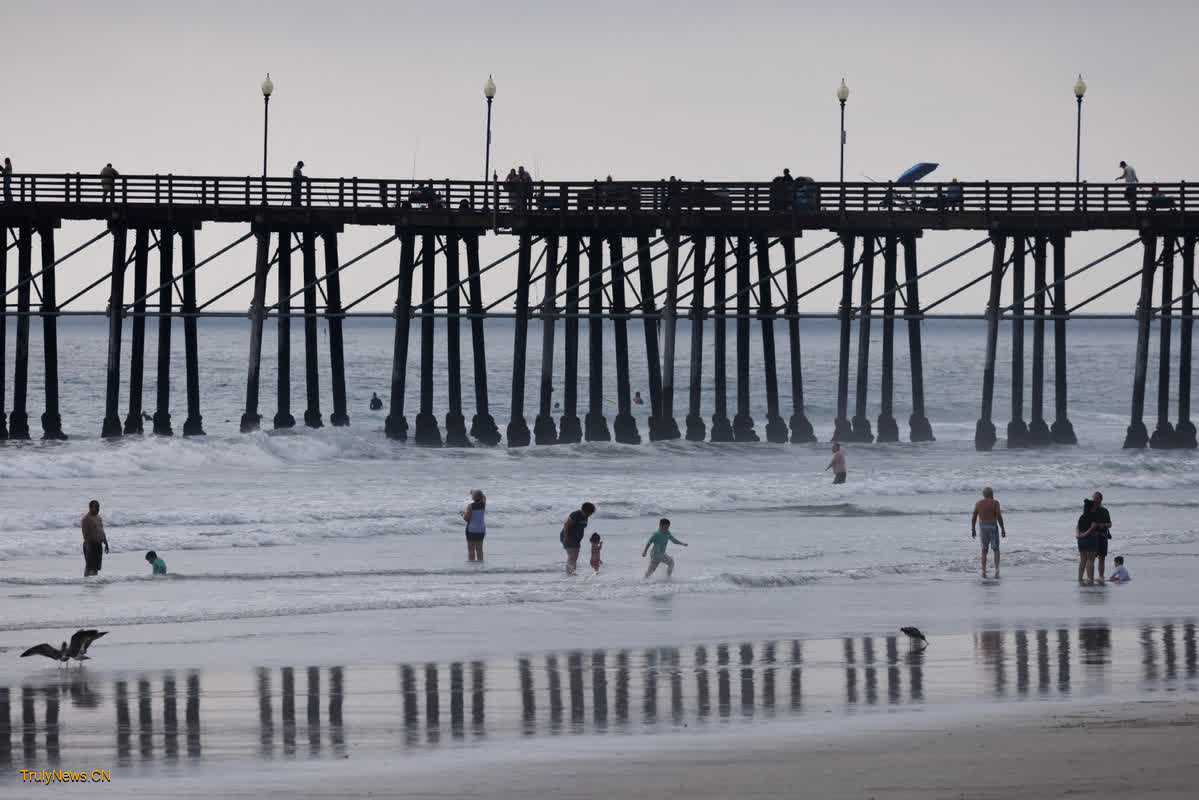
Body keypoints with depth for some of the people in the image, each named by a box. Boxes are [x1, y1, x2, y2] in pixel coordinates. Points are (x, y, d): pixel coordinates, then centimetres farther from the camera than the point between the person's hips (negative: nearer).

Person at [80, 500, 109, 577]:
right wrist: (87, 546, -22)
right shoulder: (86, 518, -10)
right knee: (89, 566, -10)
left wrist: (106, 543, 18)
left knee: (96, 567, 7)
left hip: (98, 544, 8)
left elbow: (102, 531, 22)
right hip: (90, 544, -8)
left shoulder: (98, 518, 16)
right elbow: (85, 533, -16)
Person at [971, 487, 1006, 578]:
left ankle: (984, 572, 4)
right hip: (993, 527, -2)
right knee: (996, 550, 10)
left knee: (984, 551, 14)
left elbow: (973, 517, 2)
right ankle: (996, 570, -5)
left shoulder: (978, 504, 2)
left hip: (983, 528, 2)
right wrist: (1003, 529, -5)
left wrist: (973, 530, 11)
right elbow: (999, 516, -11)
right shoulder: (995, 503, -7)